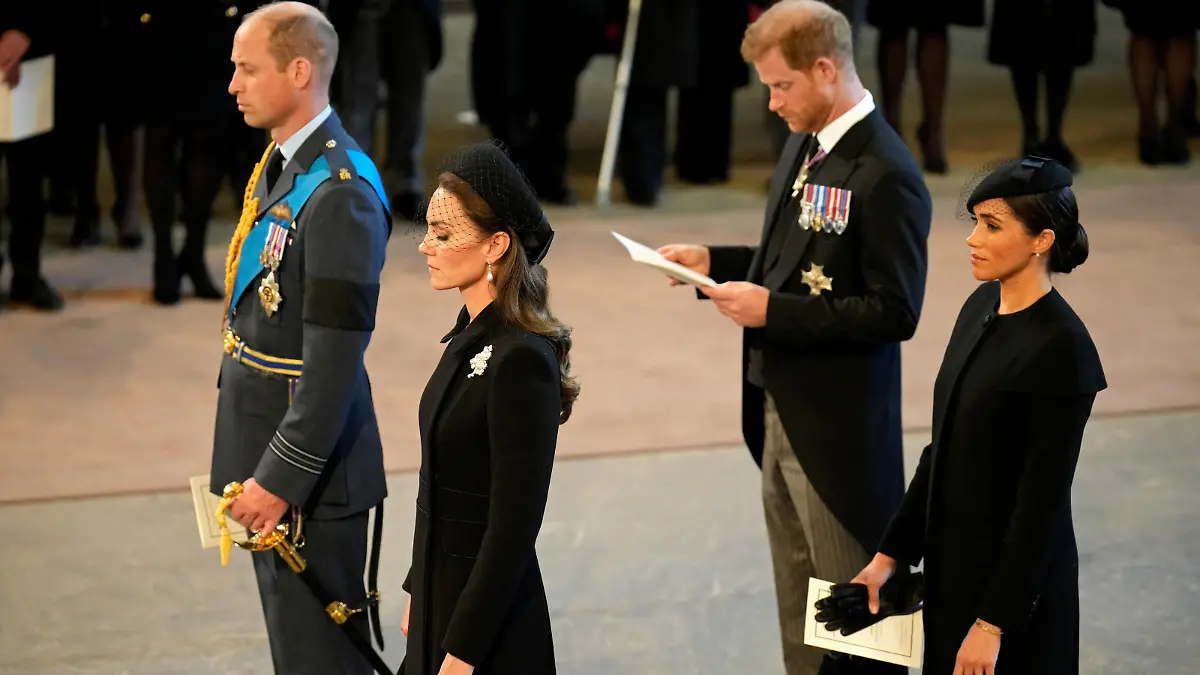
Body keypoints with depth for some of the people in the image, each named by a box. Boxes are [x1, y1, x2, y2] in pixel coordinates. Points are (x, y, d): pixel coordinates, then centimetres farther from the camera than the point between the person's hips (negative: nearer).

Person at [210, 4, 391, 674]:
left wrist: (282, 477, -23)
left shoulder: (341, 191, -23)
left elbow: (335, 359, -25)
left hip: (309, 462, -10)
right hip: (267, 443, 10)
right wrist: (259, 466, 18)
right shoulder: (282, 164, 8)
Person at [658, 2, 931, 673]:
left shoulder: (886, 176, -20)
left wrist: (772, 309, -22)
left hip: (838, 426, -9)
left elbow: (895, 312, -22)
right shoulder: (805, 146, 8)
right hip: (781, 412, 9)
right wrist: (715, 262, 5)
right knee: (800, 611, 18)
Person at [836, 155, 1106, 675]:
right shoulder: (982, 307, 6)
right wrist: (891, 554, 9)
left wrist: (994, 622, -18)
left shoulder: (1060, 348, -19)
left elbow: (1042, 502, -19)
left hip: (1015, 579, -8)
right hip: (952, 568, 8)